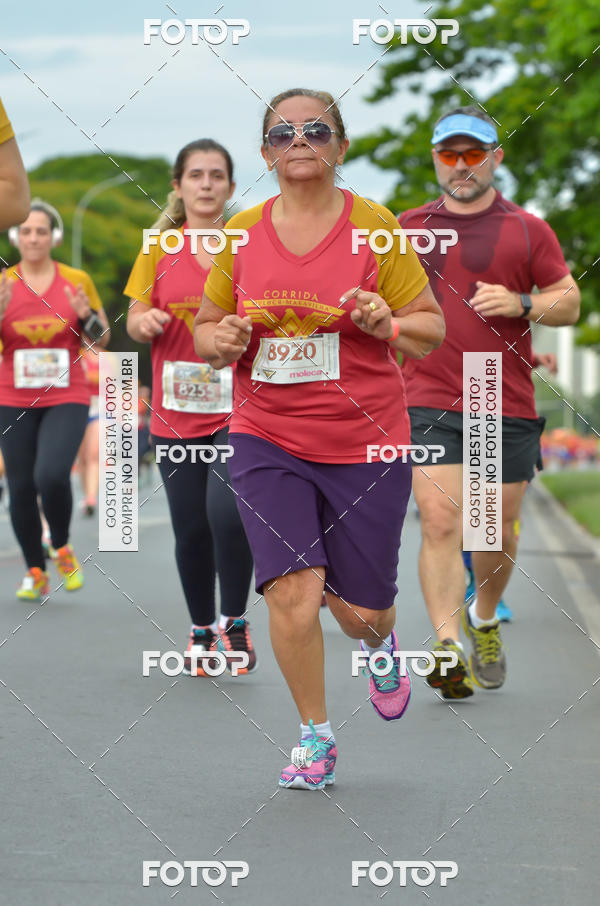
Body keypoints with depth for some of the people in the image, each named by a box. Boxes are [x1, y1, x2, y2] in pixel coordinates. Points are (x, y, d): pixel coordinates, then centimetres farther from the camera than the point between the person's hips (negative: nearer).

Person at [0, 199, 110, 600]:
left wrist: (86, 315, -13)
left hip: (67, 399, -2)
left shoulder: (77, 281, 1)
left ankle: (62, 548, 6)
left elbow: (103, 340, 8)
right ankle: (36, 572, 19)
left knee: (52, 475, -22)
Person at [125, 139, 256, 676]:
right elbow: (137, 323, 10)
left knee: (226, 510, -22)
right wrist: (145, 322, -13)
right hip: (177, 413, 2)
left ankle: (234, 621, -1)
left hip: (240, 410, -2)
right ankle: (201, 631, 26)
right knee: (190, 529, 5)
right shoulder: (159, 248, 6)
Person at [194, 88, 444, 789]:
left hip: (367, 442, -1)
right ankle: (314, 734, 9)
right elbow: (204, 329, 14)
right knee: (292, 593, -13)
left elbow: (433, 329, 1)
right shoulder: (241, 232, 2)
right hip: (268, 441, 1)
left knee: (359, 611, 5)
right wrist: (222, 341, -9)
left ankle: (379, 640, 44)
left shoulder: (374, 226, -4)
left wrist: (385, 323, -19)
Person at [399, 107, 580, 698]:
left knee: (498, 528, 9)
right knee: (440, 522, -14)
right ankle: (448, 647, -17)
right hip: (429, 402, 0)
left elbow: (570, 301, 6)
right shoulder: (407, 228, 9)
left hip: (508, 405, 1)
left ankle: (485, 622, 35)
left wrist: (521, 304, -12)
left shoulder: (527, 230, 6)